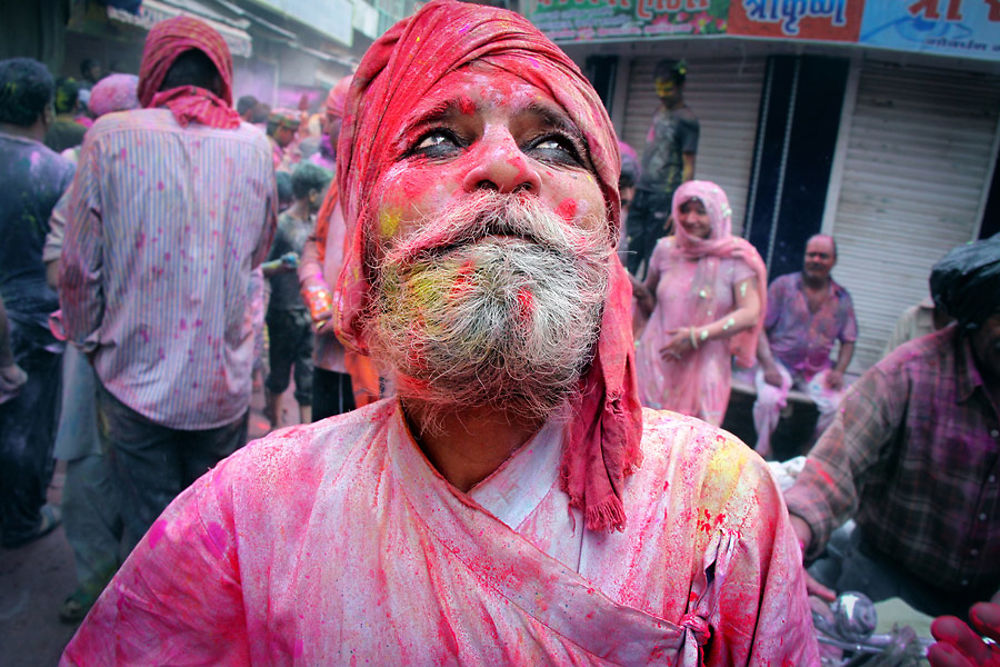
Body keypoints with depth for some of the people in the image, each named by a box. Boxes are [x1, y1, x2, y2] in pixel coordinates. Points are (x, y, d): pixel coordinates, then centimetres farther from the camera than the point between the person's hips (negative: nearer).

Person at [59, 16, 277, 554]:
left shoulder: (110, 137, -9)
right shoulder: (254, 146, -2)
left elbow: (79, 269, -4)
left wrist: (89, 339, 13)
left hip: (137, 381, -2)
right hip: (225, 384, 2)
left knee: (149, 532, 13)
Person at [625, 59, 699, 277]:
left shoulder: (687, 120, -7)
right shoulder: (659, 111, 16)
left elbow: (688, 168, -11)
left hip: (664, 197, -7)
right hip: (642, 193, 7)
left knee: (653, 257, -4)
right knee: (631, 251, 6)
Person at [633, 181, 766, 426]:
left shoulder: (735, 258, -2)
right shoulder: (666, 249, 7)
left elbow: (751, 313, -11)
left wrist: (698, 335, -18)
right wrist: (640, 292, -4)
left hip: (704, 370, -2)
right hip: (657, 364, 2)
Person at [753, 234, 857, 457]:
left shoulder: (842, 299, 10)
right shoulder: (783, 285, 0)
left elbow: (848, 341, 16)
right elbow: (760, 327, -5)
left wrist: (839, 370, -4)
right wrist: (768, 365, -17)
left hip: (818, 369, 3)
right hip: (780, 362, -3)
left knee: (839, 406, -24)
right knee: (769, 398, -32)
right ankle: (763, 452, -7)